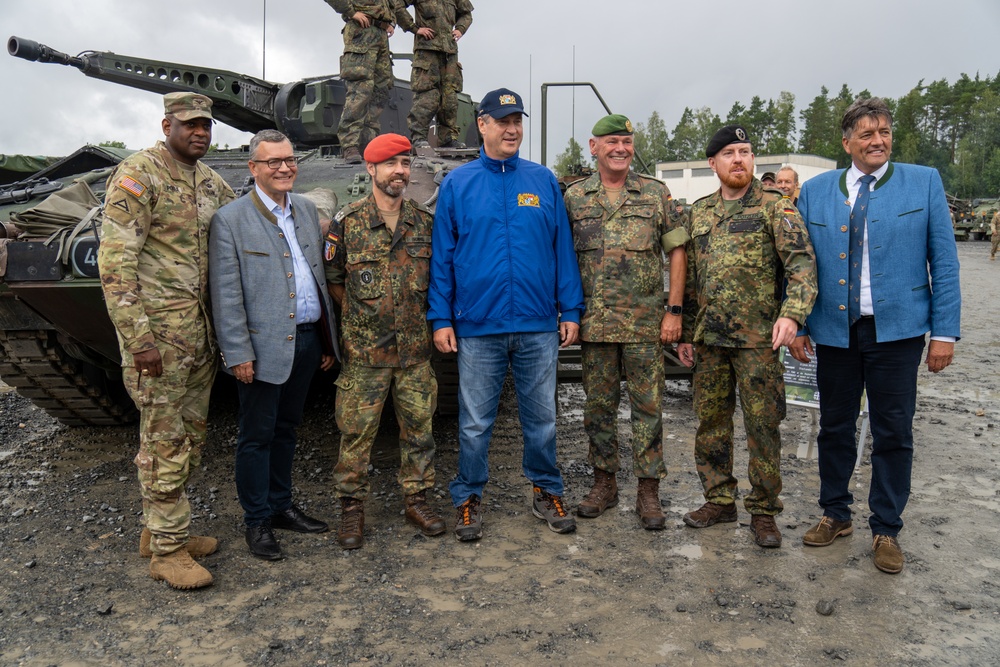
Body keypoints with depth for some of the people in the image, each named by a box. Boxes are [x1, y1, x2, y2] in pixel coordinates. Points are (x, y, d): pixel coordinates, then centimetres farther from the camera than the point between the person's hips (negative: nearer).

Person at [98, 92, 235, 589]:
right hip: (155, 328, -8)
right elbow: (115, 263, -17)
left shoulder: (208, 180, 11)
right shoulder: (138, 175, -12)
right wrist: (139, 339, -21)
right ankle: (167, 551, 13)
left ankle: (160, 529, 30)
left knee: (189, 435, 14)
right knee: (164, 442, 0)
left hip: (198, 326, 8)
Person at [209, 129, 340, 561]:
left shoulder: (306, 209, 11)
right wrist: (238, 354, -14)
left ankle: (280, 506, 31)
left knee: (286, 429, 17)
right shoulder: (230, 220, -7)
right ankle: (257, 522, 19)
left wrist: (328, 339, 13)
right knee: (257, 436, 5)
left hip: (306, 340, 6)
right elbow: (226, 294, -10)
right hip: (264, 346, -6)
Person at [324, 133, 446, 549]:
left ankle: (417, 499, 26)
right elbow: (333, 280, 5)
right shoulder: (347, 222, -4)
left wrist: (420, 314, 9)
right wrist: (360, 312, 3)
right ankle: (351, 507, 19)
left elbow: (437, 276, 15)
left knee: (418, 428, 11)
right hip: (364, 352, -3)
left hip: (415, 350, 3)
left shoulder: (425, 221, 5)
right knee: (356, 433, 3)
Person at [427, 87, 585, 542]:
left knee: (541, 417, 12)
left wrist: (571, 311, 1)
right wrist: (441, 319, -3)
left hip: (539, 325, 1)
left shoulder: (543, 181, 7)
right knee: (475, 423, 8)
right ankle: (469, 499, 24)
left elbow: (562, 249, 6)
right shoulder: (457, 184, 3)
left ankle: (546, 492, 29)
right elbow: (442, 257, 2)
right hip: (478, 327, -1)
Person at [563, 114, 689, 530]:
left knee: (648, 406, 3)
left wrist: (674, 310, -4)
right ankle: (604, 483, 23)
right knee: (598, 405, 9)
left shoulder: (656, 194, 4)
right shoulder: (574, 197, 7)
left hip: (646, 323, -1)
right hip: (594, 322, 2)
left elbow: (676, 253, 3)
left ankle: (648, 490, 14)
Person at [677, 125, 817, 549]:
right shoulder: (698, 212, 13)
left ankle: (764, 510, 14)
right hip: (709, 338, 5)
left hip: (757, 337, -4)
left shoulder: (775, 207, -1)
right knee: (711, 421, 10)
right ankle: (719, 500, 25)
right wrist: (686, 332, 13)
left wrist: (791, 313, -26)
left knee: (762, 424, 1)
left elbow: (801, 263, -10)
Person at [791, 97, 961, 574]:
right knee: (834, 428, 12)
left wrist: (945, 331, -5)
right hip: (834, 331, 2)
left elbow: (944, 262, 0)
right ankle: (835, 514, 30)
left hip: (896, 331, -1)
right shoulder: (814, 191, 6)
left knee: (893, 433, 7)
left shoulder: (924, 183, 2)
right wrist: (796, 325, 3)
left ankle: (886, 529, 23)